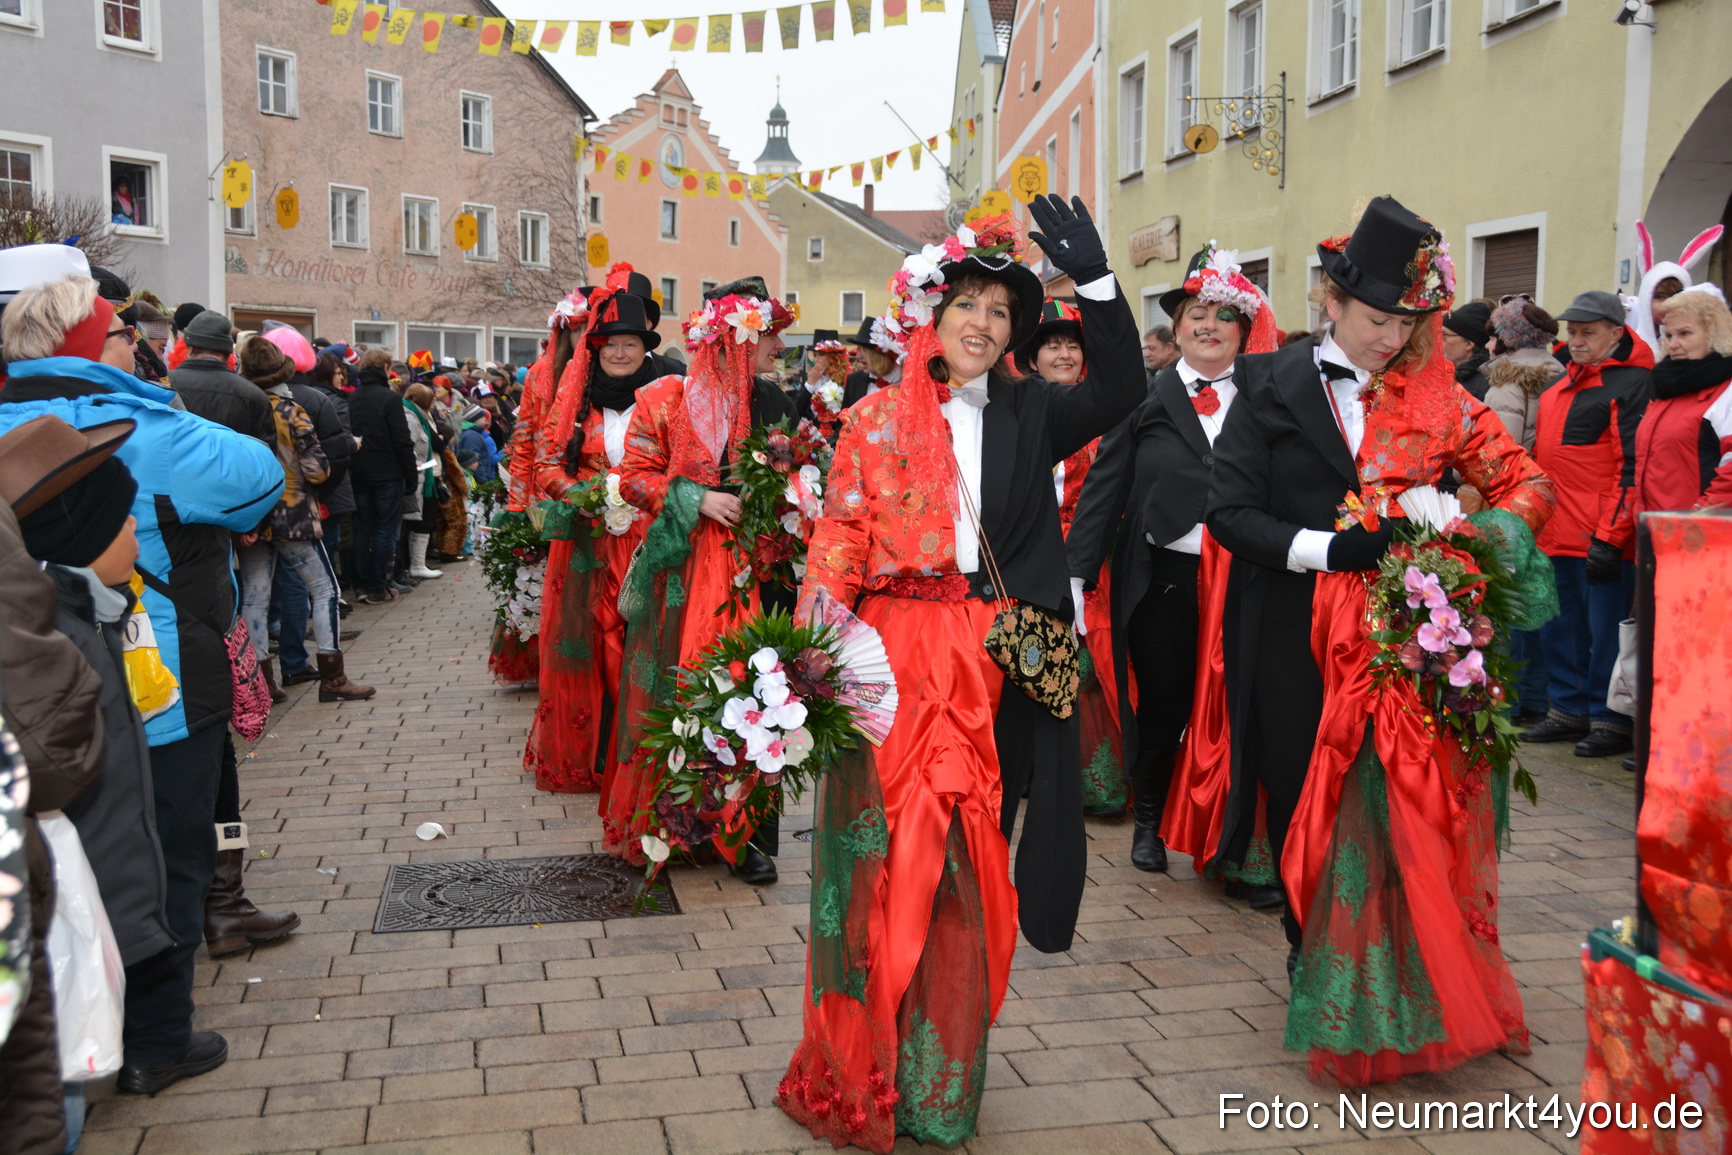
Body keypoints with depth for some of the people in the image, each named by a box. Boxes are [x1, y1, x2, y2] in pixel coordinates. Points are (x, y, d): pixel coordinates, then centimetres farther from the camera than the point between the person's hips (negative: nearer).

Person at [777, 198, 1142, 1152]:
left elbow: (1118, 394, -7)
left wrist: (1096, 281, -17)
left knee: (966, 865, 8)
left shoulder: (1029, 413, 9)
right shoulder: (879, 417, 4)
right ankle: (867, 1074, 20)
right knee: (890, 857, 3)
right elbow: (837, 538, 0)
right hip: (894, 662, -1)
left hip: (997, 670, 2)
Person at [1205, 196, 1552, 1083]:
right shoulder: (1274, 387, 0)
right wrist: (1329, 549, -18)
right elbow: (1230, 511, -5)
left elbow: (1525, 481, 9)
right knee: (1307, 810, 10)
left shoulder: (1436, 396, 5)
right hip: (1299, 643, -1)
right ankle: (1317, 973, 29)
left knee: (1408, 809, -2)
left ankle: (1414, 994, 16)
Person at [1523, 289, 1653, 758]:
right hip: (1556, 533, 9)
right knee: (1559, 628, 14)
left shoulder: (1630, 383, -9)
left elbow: (1633, 467, -15)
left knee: (1605, 630, 0)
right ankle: (1569, 710, 26)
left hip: (1602, 538, -8)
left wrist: (1610, 537, -19)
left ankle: (1611, 722, 11)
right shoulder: (1566, 381, 17)